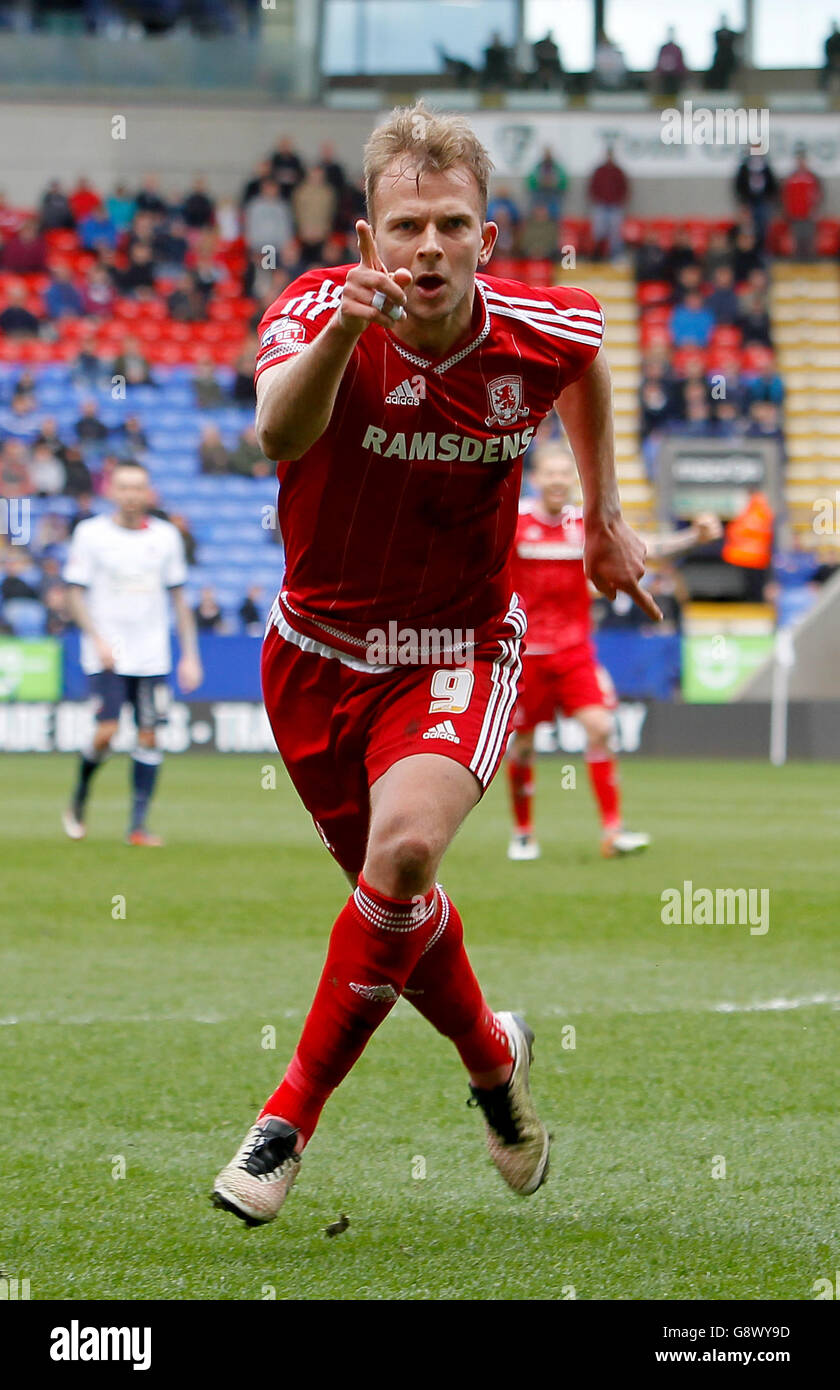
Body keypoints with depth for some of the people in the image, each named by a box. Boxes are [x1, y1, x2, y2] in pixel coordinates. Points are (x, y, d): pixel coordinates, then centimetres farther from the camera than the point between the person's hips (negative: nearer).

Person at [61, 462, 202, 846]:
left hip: (152, 656, 3)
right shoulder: (91, 533, -2)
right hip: (107, 656, -3)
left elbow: (179, 598, 12)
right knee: (106, 732, -14)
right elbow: (76, 594, 0)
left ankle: (138, 825, 3)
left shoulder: (165, 536, 6)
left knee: (149, 737, -2)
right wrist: (97, 639, -14)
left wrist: (190, 654, 8)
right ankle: (79, 801, 12)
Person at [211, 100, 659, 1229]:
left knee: (405, 849, -28)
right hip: (318, 652, 1)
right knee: (395, 899, 14)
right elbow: (280, 432, -46)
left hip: (459, 650, -1)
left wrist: (604, 515, 17)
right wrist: (343, 328, -64)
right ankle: (494, 1058, 45)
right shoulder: (319, 311, -22)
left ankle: (293, 1113, -13)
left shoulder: (537, 332, -15)